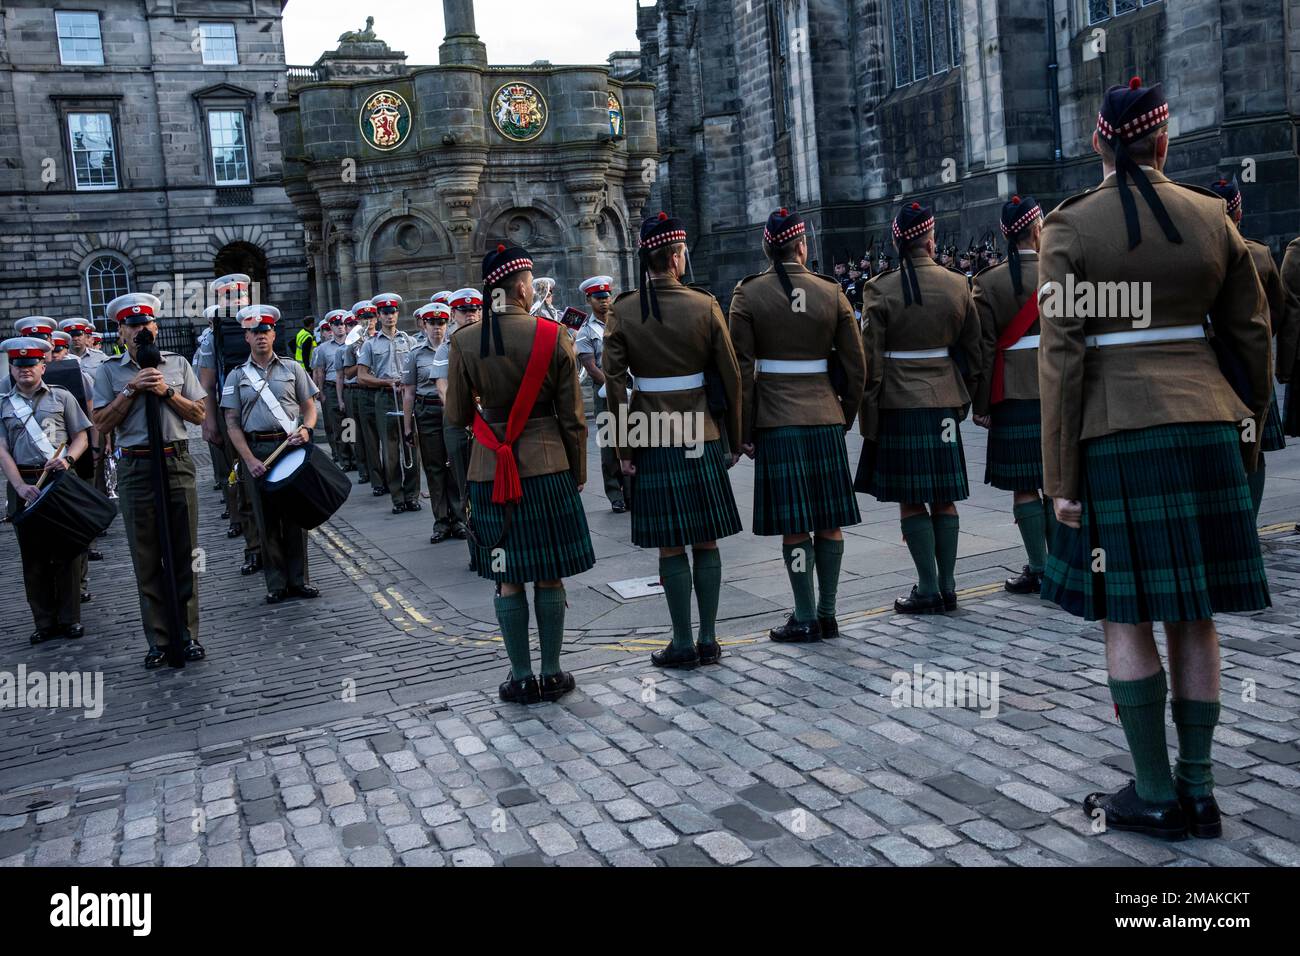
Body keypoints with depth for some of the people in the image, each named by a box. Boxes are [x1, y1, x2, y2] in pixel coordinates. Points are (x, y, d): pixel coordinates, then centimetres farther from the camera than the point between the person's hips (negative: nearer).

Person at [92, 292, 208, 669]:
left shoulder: (177, 363, 9)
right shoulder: (109, 371, 7)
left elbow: (200, 414, 6)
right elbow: (102, 423, -1)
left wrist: (166, 392, -7)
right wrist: (133, 389, -8)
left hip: (177, 464, 1)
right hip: (135, 469, 0)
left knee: (184, 556, 4)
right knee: (147, 560, 4)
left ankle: (187, 634, 12)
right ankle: (159, 639, 12)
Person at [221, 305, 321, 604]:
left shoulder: (292, 368, 10)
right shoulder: (237, 376, 7)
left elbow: (310, 406, 11)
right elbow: (232, 423, 2)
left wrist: (306, 429, -12)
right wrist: (249, 459, -9)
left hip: (291, 445, 0)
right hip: (256, 450, 0)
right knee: (266, 518, 3)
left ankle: (299, 579, 12)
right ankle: (276, 583, 10)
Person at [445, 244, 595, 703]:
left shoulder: (464, 341, -3)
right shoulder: (553, 336, -7)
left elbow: (457, 416, 3)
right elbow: (573, 419, -3)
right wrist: (578, 473, 9)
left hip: (490, 472, 1)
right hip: (547, 469, -1)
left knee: (508, 579, 9)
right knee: (549, 576, 8)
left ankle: (522, 678, 15)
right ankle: (551, 674, 16)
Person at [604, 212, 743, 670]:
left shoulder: (624, 311, -3)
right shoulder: (705, 306, -3)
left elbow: (614, 384, -6)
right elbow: (731, 378, 0)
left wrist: (624, 449, 1)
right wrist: (735, 440, 10)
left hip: (652, 440, 0)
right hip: (701, 438, 1)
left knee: (671, 547, 5)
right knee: (706, 543, 9)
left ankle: (683, 645, 10)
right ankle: (708, 640, 15)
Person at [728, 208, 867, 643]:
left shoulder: (748, 294, -3)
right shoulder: (832, 292, 4)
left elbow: (742, 371, -4)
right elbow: (856, 366, 6)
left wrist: (744, 432, 2)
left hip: (776, 424, -2)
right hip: (825, 421, 2)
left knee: (794, 526, 2)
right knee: (829, 522, 9)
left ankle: (806, 619, 8)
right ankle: (827, 614, 17)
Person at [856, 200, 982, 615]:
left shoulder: (880, 289, -8)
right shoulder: (958, 284, 2)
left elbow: (871, 361, -8)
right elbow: (972, 350, 9)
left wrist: (868, 417, -1)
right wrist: (963, 397, 20)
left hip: (898, 405, -3)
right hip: (944, 403, 3)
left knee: (910, 500, 3)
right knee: (944, 498, 10)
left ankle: (928, 590, 5)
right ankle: (947, 587, 16)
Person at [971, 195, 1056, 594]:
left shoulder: (988, 281, -4)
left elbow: (985, 347, -5)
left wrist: (981, 404, 0)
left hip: (1014, 395, -2)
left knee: (1025, 486, 3)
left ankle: (1038, 569, 5)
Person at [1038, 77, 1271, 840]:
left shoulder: (1069, 226, -5)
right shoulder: (1211, 215, 6)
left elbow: (1062, 359, -10)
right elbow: (1253, 334, 10)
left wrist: (1061, 476, -7)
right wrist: (1251, 426, 24)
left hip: (1116, 435, -4)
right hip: (1205, 427, 4)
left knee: (1125, 614, 5)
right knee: (1194, 614, 10)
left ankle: (1157, 796, 12)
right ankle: (1199, 791, 18)